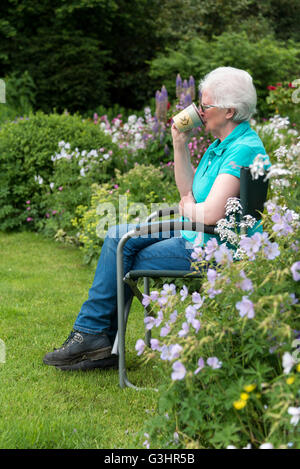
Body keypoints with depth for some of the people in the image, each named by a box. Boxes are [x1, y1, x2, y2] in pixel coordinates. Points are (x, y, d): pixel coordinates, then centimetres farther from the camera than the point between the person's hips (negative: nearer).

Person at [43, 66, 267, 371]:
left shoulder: (244, 149, -21)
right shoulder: (222, 143, 12)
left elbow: (212, 214, -28)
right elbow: (188, 191, 15)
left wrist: (187, 209, -6)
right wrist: (180, 145, 6)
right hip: (193, 234, 10)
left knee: (123, 265, -7)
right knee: (117, 237, 5)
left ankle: (92, 333, 12)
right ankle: (92, 335, 5)